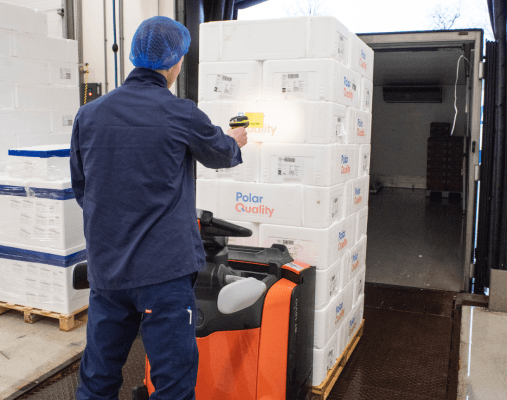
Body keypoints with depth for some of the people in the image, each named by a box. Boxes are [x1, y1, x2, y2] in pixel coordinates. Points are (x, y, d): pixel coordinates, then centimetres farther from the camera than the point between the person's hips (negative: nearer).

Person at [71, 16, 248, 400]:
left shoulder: (88, 115, 2)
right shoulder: (181, 114, -9)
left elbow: (81, 188, 12)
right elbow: (220, 154, 11)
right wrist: (236, 142, 34)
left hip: (105, 268, 5)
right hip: (165, 269, -5)